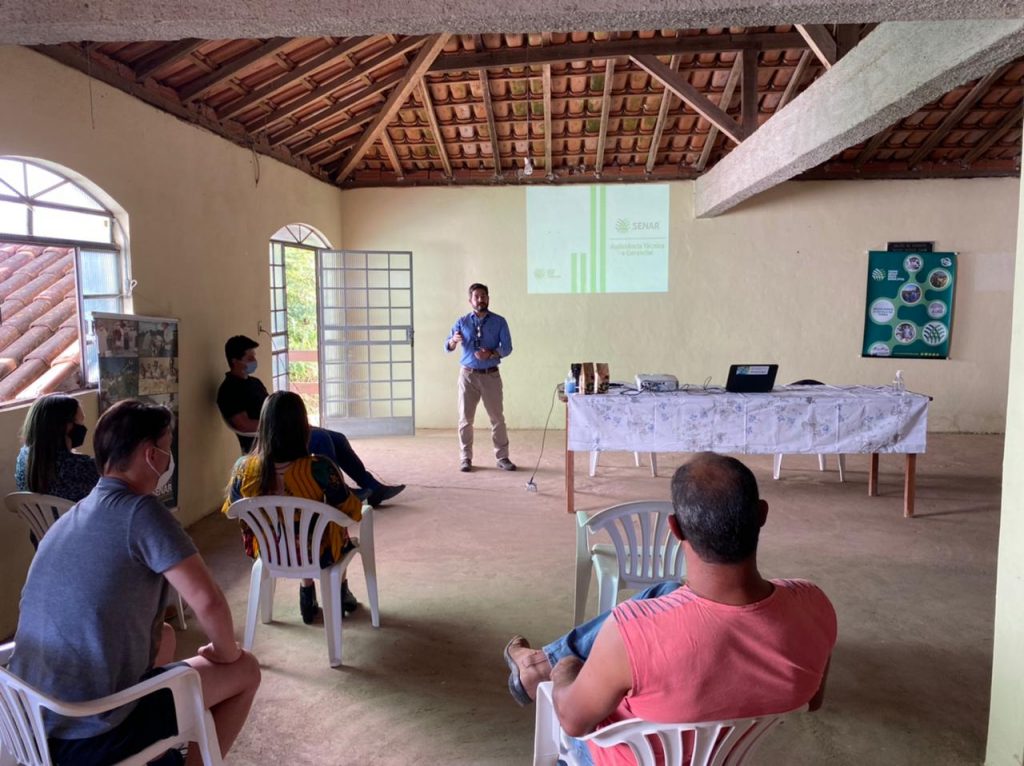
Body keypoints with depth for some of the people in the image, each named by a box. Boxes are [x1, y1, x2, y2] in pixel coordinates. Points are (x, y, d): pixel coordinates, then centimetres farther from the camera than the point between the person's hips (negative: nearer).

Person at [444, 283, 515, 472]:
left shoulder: (499, 322, 1)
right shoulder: (462, 322, 3)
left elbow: (507, 348, -4)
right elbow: (447, 347, -1)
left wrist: (491, 354, -23)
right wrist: (453, 340, -24)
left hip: (491, 376, 0)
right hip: (468, 375, 1)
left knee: (497, 418, 2)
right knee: (465, 418, 2)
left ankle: (502, 457, 11)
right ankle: (465, 458, 12)